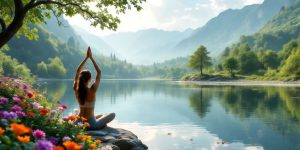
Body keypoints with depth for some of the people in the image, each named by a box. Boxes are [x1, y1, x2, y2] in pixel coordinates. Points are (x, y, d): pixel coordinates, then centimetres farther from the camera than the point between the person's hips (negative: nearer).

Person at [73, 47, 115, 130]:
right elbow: (99, 72, -11)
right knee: (112, 114, 13)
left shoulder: (76, 90, -7)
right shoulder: (92, 91, -21)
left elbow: (77, 72, 5)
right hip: (91, 125, -6)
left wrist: (86, 57, 4)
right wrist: (91, 57, -7)